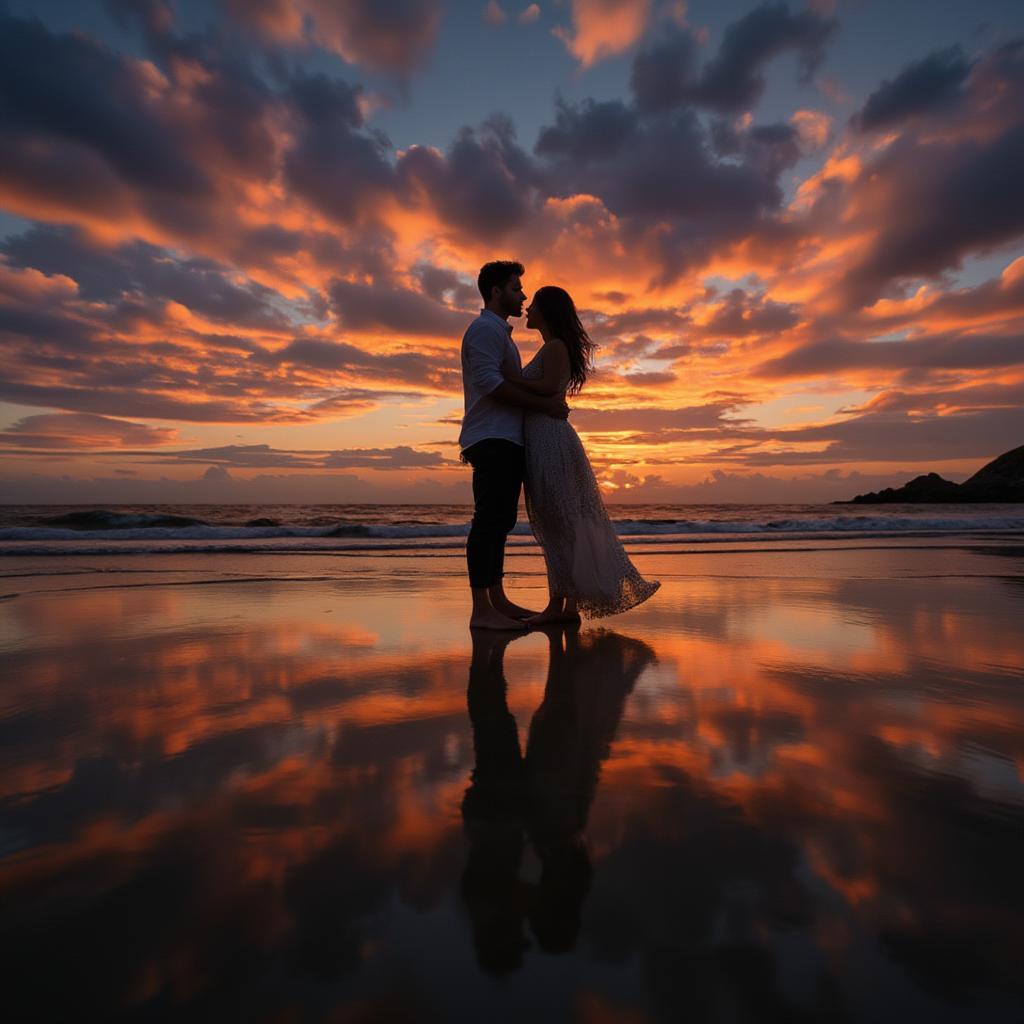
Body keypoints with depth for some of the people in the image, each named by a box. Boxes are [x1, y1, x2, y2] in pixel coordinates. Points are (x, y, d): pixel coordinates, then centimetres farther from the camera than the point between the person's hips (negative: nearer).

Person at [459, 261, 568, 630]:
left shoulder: (498, 332, 29)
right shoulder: (485, 328, -3)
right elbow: (489, 383, -17)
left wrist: (549, 403, 13)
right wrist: (544, 405, -15)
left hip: (505, 441, 10)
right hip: (492, 440, -10)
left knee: (500, 520, 9)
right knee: (489, 520, -14)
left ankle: (497, 600, 13)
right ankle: (481, 609, -14)